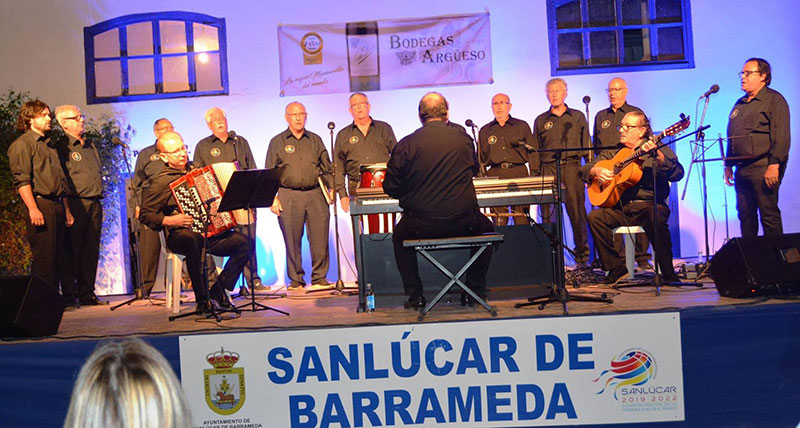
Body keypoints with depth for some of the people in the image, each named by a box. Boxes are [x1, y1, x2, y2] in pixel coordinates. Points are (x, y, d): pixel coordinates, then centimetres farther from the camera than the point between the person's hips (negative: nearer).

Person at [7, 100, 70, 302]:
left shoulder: (49, 144, 23)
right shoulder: (22, 144, -2)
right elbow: (21, 180, -12)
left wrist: (66, 209, 19)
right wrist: (33, 209, -21)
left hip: (57, 205, 8)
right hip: (40, 204, -8)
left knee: (58, 254, 8)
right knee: (43, 255, -7)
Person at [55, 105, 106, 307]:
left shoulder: (90, 146, 21)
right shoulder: (61, 147, -3)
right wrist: (66, 210, -17)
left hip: (94, 204, 7)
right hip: (75, 204, -7)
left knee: (92, 250, 8)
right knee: (72, 251, -5)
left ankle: (87, 293, 15)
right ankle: (69, 295, 1)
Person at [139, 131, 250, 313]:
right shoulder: (161, 182, -1)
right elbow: (145, 215, -3)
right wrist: (169, 220, -18)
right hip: (180, 235, -6)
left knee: (244, 241, -17)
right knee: (192, 240, -41)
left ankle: (219, 289, -6)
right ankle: (202, 299, -30)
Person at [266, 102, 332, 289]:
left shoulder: (315, 140, 16)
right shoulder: (277, 142, 8)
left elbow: (326, 168, 18)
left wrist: (331, 188, 5)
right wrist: (272, 197, -4)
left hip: (315, 194, 2)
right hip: (288, 196, -2)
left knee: (320, 238, -2)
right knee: (292, 240, 0)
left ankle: (319, 277, 9)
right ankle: (296, 279, 12)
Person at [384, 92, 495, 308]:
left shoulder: (406, 144, -7)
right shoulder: (463, 139, -1)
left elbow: (390, 187, -1)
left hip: (421, 225, -1)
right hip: (464, 222, 1)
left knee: (399, 236, 32)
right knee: (487, 229, 33)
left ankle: (414, 294, 25)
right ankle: (475, 289, 28)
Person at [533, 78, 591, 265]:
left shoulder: (577, 117, 13)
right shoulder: (541, 120, 14)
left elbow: (587, 147, 13)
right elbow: (536, 151, 15)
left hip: (572, 168, -1)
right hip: (548, 169, 1)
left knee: (577, 211, -3)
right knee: (548, 213, -4)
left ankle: (582, 254, 8)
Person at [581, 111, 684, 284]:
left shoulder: (660, 150, 7)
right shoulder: (613, 153, 19)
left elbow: (677, 174, -9)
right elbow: (584, 170, 19)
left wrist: (658, 156, -25)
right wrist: (596, 171, -5)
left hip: (649, 206, -4)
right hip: (620, 209, 4)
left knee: (655, 218, -36)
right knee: (595, 216, -22)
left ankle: (668, 274, -21)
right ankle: (617, 269, -12)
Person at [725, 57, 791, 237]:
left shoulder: (774, 100, -4)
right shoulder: (740, 104, 20)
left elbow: (781, 136, -13)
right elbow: (731, 138, 24)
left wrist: (774, 165, -20)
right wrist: (728, 165, 19)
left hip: (763, 168, -8)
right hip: (742, 169, 8)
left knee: (769, 214, -6)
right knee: (745, 214, 9)